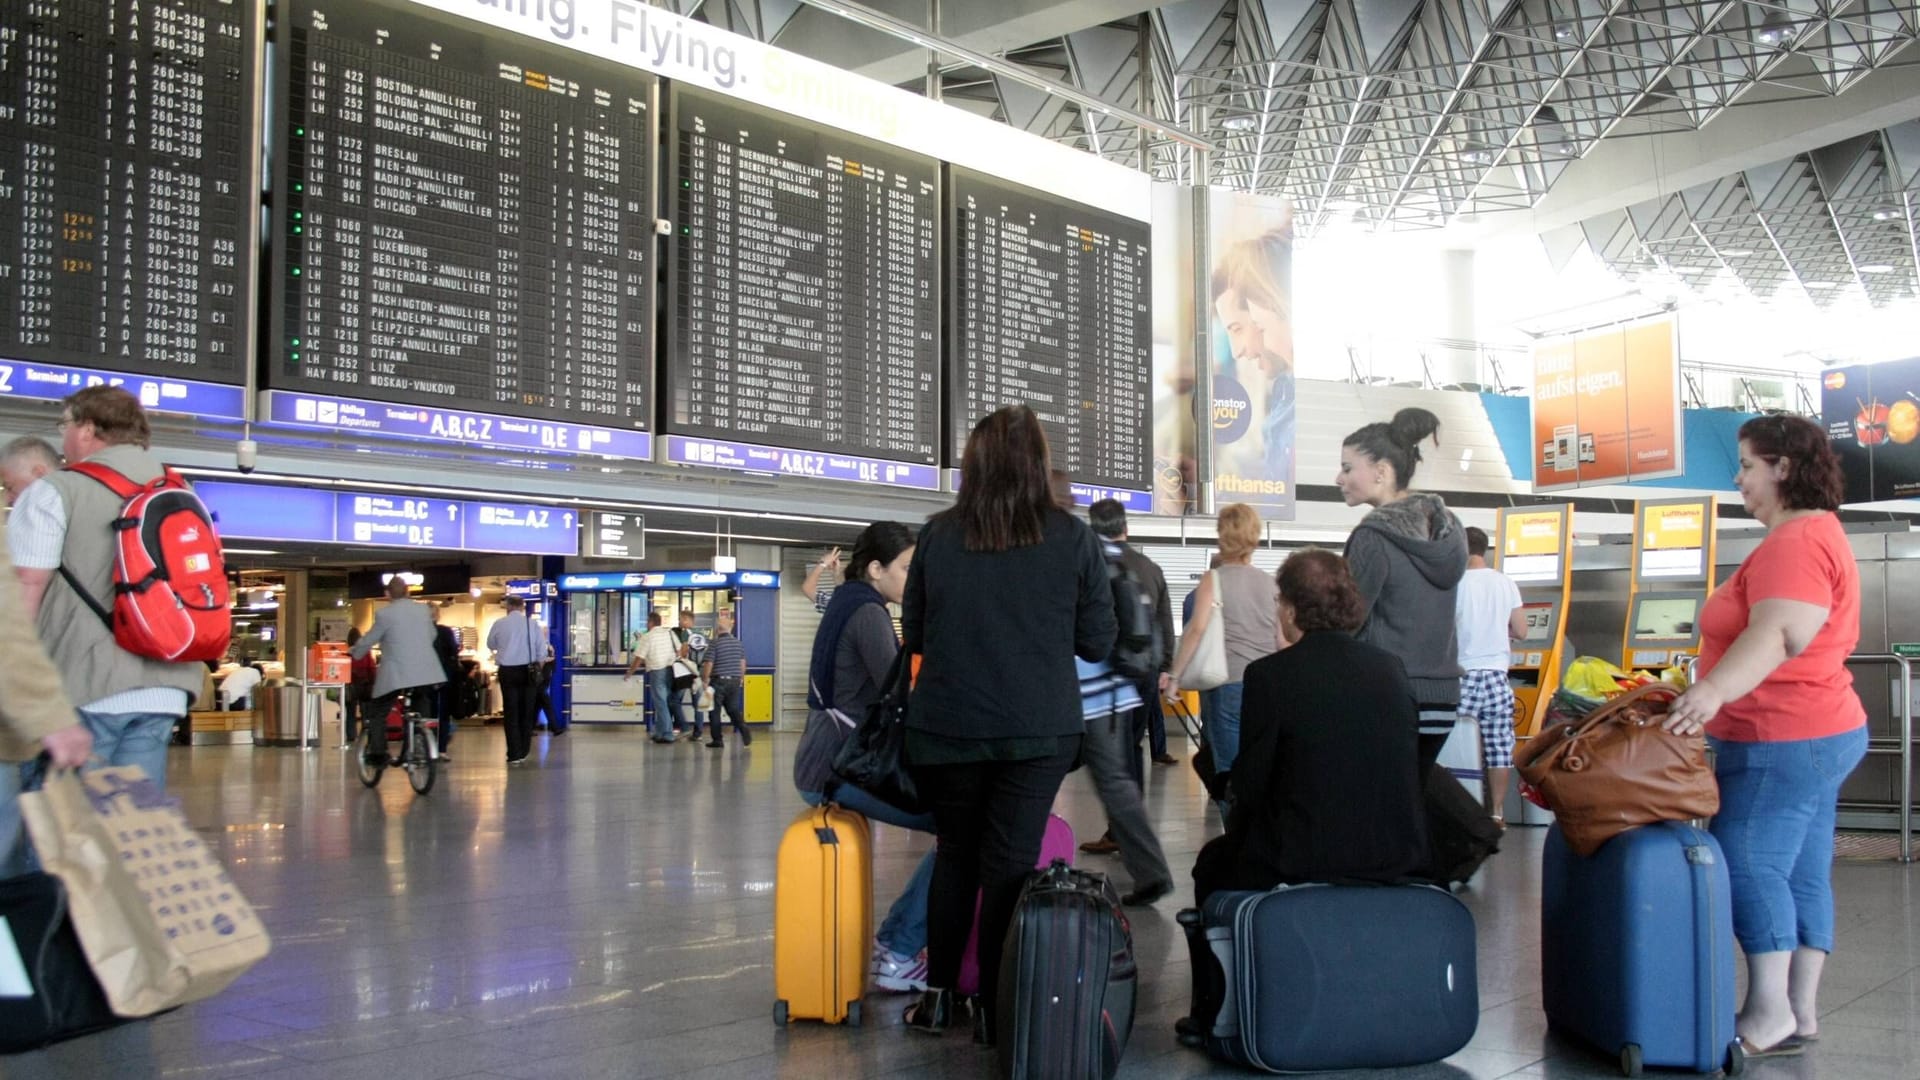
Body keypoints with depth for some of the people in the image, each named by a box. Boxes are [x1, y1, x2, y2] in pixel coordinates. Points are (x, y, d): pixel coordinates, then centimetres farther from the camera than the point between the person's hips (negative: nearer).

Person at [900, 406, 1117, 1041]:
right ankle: (993, 1009, 9)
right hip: (1038, 730, -1)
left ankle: (938, 995, 21)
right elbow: (1098, 643, 0)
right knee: (1010, 862, 5)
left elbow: (913, 634, 8)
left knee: (954, 853, 17)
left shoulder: (938, 535, -4)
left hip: (947, 729, 2)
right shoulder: (1072, 538, -7)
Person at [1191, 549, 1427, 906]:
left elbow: (1250, 784, -7)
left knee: (1212, 863, 24)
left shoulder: (1269, 675, -11)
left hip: (1304, 862, -6)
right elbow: (1409, 773, 10)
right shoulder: (1393, 667, 3)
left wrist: (1236, 826, 13)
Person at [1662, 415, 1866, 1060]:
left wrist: (1714, 690, -41)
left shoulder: (1795, 541, -17)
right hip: (1816, 731, 11)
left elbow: (1781, 632, -31)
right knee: (1803, 873, 11)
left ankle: (1769, 1016, -6)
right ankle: (1801, 1013, 15)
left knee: (1749, 864, -10)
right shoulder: (1816, 534, 19)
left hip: (1783, 740, -11)